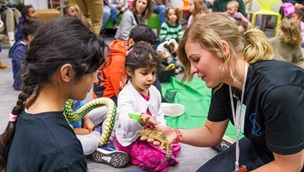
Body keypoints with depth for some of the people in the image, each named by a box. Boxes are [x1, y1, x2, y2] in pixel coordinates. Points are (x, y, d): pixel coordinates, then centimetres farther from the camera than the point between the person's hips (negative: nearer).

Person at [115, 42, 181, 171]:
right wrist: (140, 119, -65)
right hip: (130, 139, -7)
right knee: (156, 160, -23)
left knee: (175, 147, 0)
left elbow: (159, 115, 15)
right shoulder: (126, 96, -25)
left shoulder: (154, 91, 0)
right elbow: (126, 122, -43)